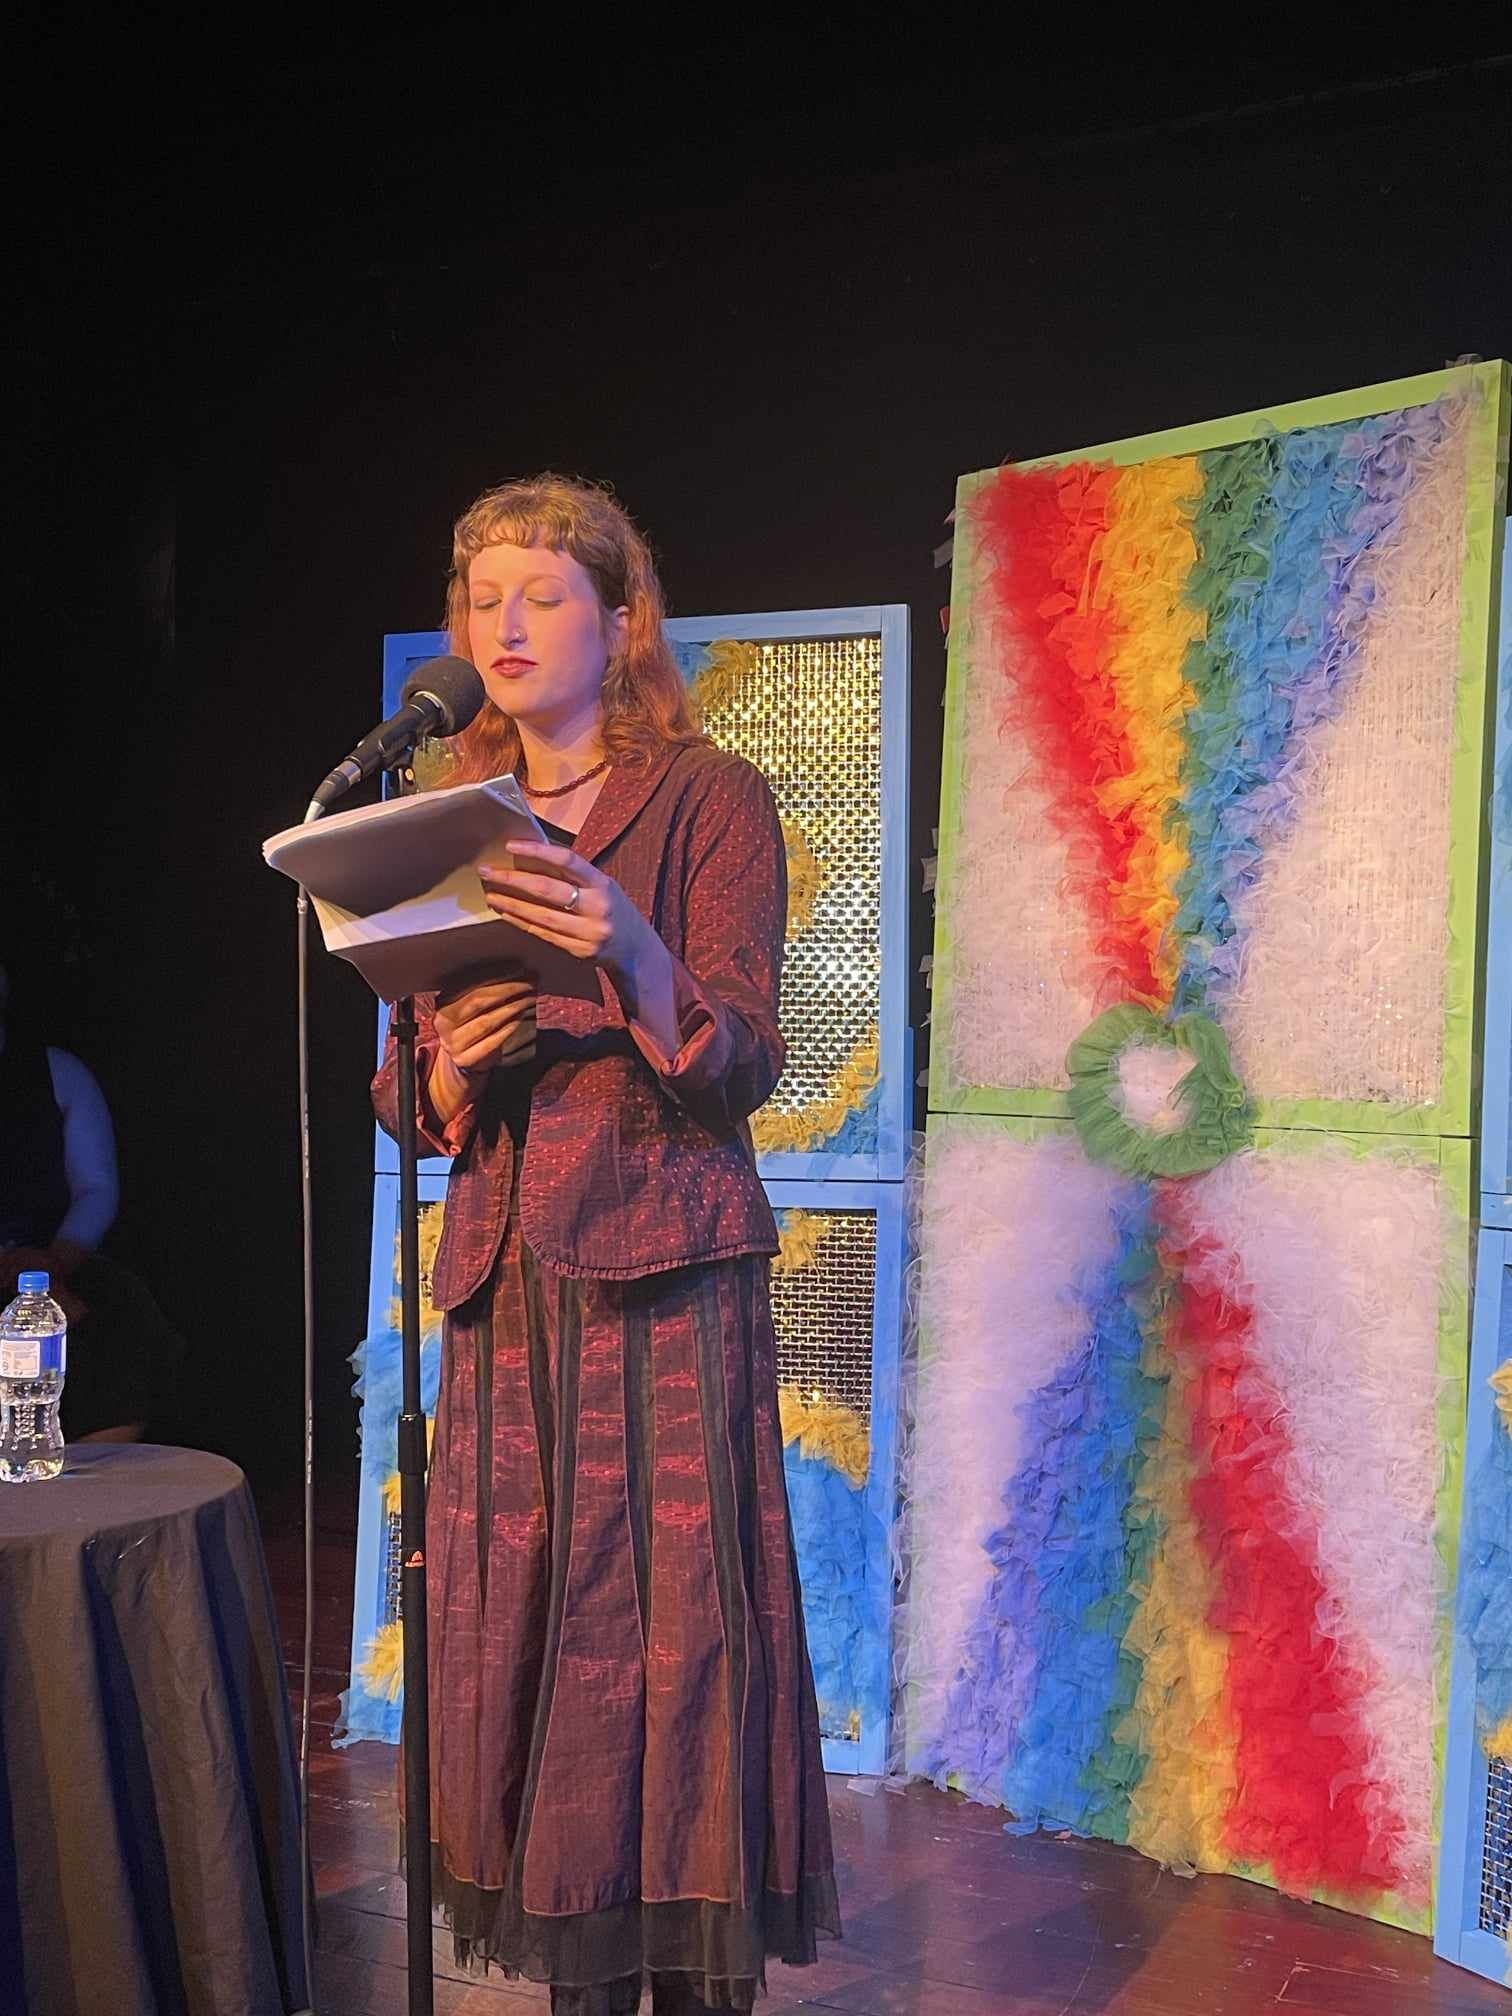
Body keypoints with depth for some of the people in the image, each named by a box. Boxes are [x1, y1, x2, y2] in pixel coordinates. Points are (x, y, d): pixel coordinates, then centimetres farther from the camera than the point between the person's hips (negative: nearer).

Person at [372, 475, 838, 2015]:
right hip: (506, 1282, 5)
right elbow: (407, 1103, 15)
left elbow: (739, 1070, -10)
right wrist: (451, 1070, -9)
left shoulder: (711, 799, 0)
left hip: (667, 1283, -4)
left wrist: (637, 957, -30)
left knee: (676, 1629, -6)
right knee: (516, 1630, 4)